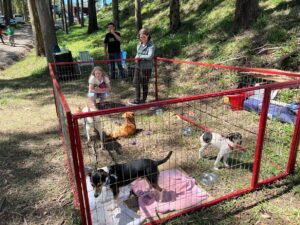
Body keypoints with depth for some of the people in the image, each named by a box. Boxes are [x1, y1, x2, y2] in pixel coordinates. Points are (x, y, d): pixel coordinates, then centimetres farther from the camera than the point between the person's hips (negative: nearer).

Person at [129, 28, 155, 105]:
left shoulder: (151, 45, -12)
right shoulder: (139, 44, 9)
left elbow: (150, 56, -25)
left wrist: (140, 56, -15)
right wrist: (137, 58, -1)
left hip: (146, 68, -7)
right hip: (138, 66, 7)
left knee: (144, 84, 5)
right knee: (136, 83, 11)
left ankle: (143, 100, 21)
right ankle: (137, 100, 25)